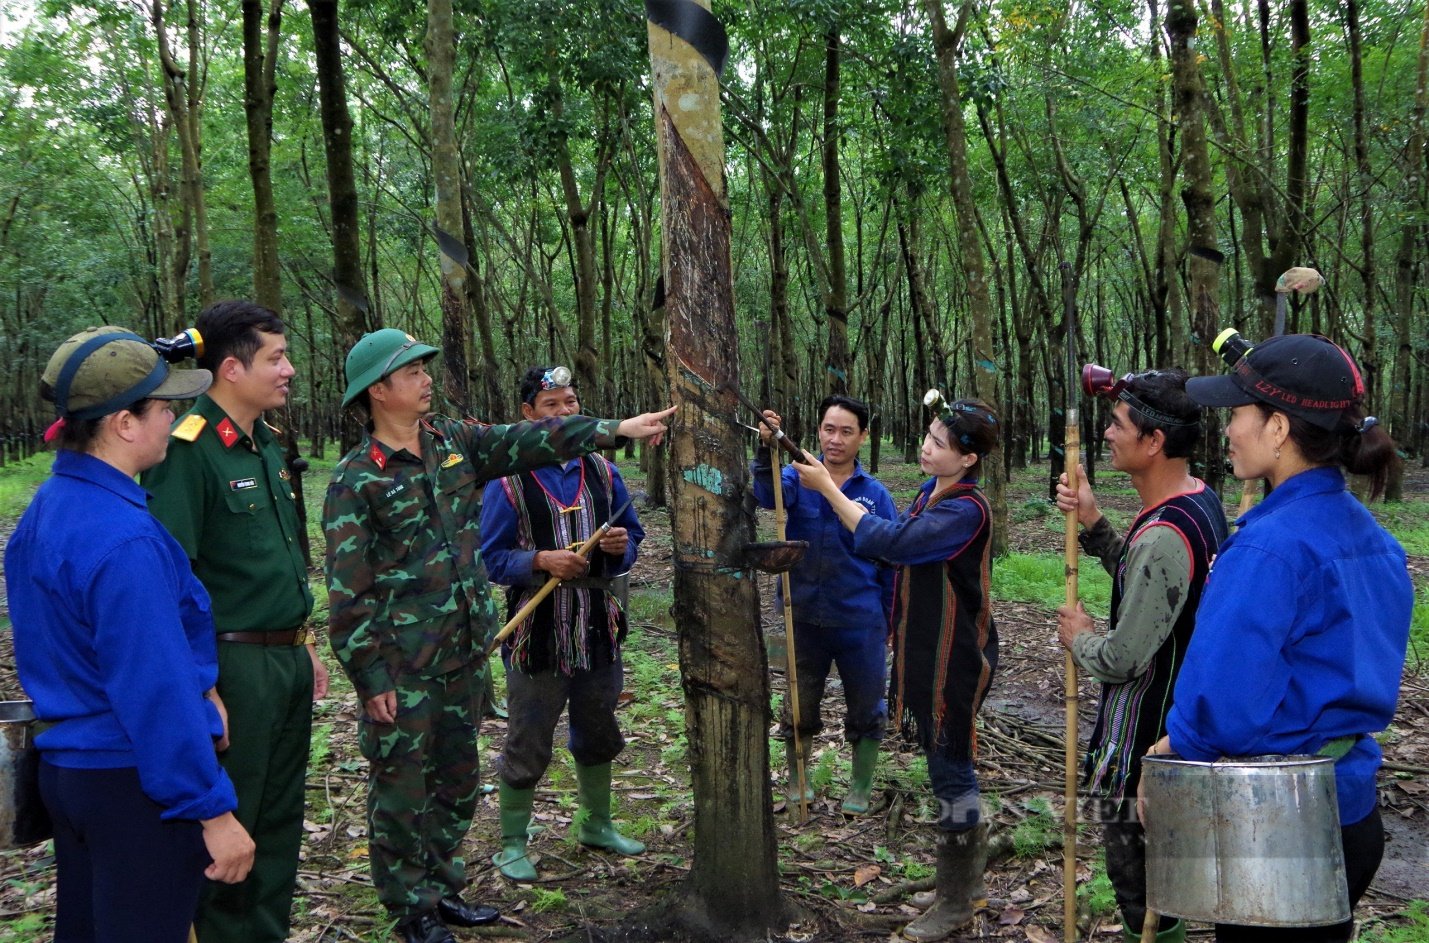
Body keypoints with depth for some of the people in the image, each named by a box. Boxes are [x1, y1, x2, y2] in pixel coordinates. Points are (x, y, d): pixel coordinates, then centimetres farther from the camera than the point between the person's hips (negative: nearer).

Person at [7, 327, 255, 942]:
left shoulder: (47, 507, 5)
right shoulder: (123, 541, -25)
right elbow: (156, 692, -26)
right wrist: (214, 810, -20)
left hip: (63, 767, 10)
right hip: (133, 781, -9)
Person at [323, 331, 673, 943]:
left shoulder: (454, 442, 7)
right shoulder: (356, 479, -12)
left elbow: (530, 441, 3)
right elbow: (348, 591, -13)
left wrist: (618, 429, -5)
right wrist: (370, 676, -15)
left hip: (465, 652, 7)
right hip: (403, 664, -7)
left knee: (457, 780, 16)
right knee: (402, 789, 4)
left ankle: (441, 889, 32)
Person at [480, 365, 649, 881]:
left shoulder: (602, 472, 6)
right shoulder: (508, 481, -10)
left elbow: (633, 537, 13)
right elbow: (491, 558, -10)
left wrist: (621, 547, -10)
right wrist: (541, 560, -25)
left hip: (599, 630, 5)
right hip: (537, 636, -5)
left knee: (597, 733, 21)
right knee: (527, 745, 4)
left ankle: (597, 824, 40)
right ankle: (512, 845, 20)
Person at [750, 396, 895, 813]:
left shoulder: (875, 493, -4)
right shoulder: (798, 478, -5)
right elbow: (768, 493, -28)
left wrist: (893, 620, 4)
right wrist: (766, 449, -47)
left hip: (860, 622, 0)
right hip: (805, 618, 1)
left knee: (866, 709, 11)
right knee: (799, 707, 15)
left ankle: (860, 788, 31)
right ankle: (797, 782, 35)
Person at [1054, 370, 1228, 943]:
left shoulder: (1162, 538, -29)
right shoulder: (1201, 498, 2)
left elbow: (1124, 658, -27)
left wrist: (1079, 639, -6)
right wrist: (1093, 524, 1)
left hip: (1143, 734, -10)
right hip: (1184, 712, 10)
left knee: (1137, 876, 4)